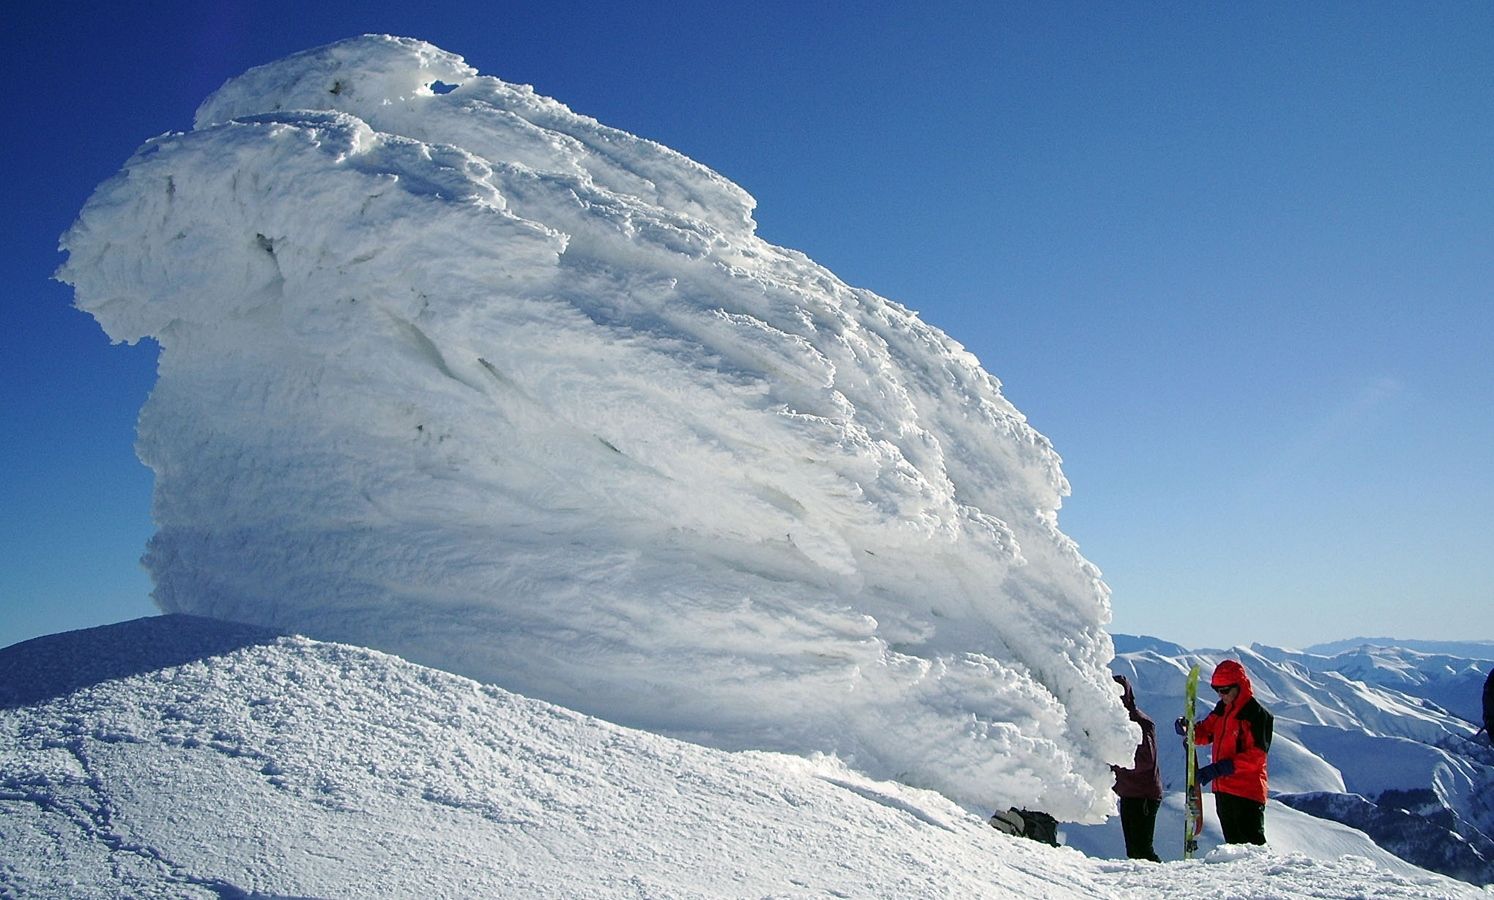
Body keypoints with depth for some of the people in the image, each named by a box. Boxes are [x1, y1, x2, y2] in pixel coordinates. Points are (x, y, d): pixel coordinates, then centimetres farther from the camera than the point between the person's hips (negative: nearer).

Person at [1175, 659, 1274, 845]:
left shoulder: (1258, 714, -14)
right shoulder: (1222, 708, 10)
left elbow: (1256, 756, -20)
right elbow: (1206, 733, 18)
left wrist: (1219, 768, -26)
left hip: (1247, 790, -8)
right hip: (1222, 788, 8)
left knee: (1252, 843, -8)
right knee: (1234, 843, 16)